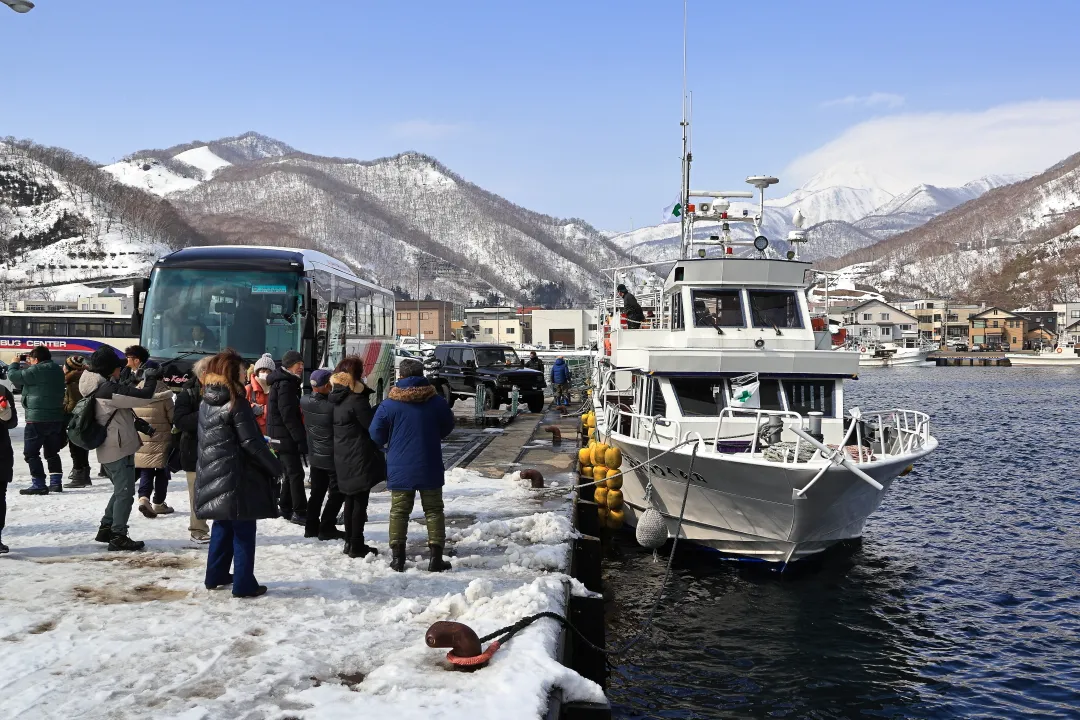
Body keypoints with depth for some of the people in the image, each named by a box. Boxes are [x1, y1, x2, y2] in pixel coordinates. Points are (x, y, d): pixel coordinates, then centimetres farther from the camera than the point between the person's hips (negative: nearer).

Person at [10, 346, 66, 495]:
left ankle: (39, 484, -3)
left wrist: (15, 363, 9)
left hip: (37, 419, -8)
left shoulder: (36, 370, -16)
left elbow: (13, 376, -11)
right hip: (56, 418, 8)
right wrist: (25, 366, 15)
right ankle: (56, 482, 17)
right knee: (51, 452, 18)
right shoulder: (57, 370, 9)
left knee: (31, 453, 1)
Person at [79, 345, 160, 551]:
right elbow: (144, 397, -22)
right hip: (119, 449, -10)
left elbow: (128, 394, 16)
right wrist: (152, 378, -6)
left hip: (109, 449, 10)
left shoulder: (99, 388, 11)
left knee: (120, 491, 22)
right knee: (125, 493, -3)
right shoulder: (110, 389, -20)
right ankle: (118, 536, 0)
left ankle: (106, 529, 27)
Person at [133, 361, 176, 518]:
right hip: (161, 440, -3)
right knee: (162, 472, 11)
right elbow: (172, 417, -6)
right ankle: (158, 504, 17)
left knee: (145, 471, 7)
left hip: (142, 440, 3)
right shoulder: (163, 394, -12)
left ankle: (143, 498, -15)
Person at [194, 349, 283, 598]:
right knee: (243, 530, -1)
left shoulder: (205, 403, 8)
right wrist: (275, 467, -6)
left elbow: (204, 439, 16)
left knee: (222, 526, 20)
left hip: (211, 475, 8)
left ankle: (216, 576, 27)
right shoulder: (236, 402, -15)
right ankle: (244, 584, 2)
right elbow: (251, 442, -16)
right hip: (236, 477, -8)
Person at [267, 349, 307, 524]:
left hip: (280, 437, 11)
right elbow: (289, 416, -22)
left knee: (289, 473, 16)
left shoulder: (285, 383, 17)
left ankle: (286, 509, 23)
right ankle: (300, 512, -9)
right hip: (286, 437, -11)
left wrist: (300, 437, 20)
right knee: (296, 473, -9)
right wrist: (301, 439, -23)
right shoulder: (285, 385, -15)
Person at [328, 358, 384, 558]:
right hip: (359, 457, -8)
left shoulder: (339, 399, 9)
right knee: (360, 501, -2)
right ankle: (357, 546, 0)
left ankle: (350, 542, 22)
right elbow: (373, 426, -15)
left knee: (351, 499, 16)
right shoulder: (356, 400, -18)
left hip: (343, 457, 8)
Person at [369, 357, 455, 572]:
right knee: (434, 510, 9)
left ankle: (397, 557, 9)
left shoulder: (388, 405, -8)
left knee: (399, 512, 9)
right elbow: (447, 427, 12)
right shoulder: (437, 401, -4)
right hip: (430, 468, 1)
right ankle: (436, 557, 5)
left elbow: (376, 436, -2)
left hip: (400, 468, 0)